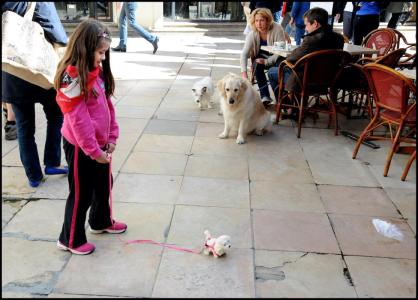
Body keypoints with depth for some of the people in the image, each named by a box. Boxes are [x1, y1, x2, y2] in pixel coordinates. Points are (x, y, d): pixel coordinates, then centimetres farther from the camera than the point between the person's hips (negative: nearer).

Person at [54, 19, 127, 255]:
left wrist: (112, 137, 4)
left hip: (100, 143, 8)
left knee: (104, 184, 23)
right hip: (80, 147, -8)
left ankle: (101, 221, 47)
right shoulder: (72, 77, -22)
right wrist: (93, 150, -20)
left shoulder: (97, 72, 5)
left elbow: (108, 105, 9)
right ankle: (70, 239, 25)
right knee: (81, 194, 6)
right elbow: (78, 119, -23)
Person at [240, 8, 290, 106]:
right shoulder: (252, 34, -15)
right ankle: (265, 96, -29)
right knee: (257, 65, -31)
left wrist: (267, 61, -35)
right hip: (261, 57, 3)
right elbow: (244, 54, -22)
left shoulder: (277, 29, -23)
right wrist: (244, 72, -36)